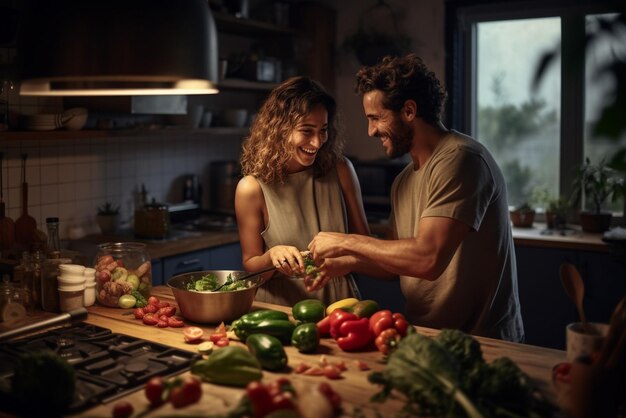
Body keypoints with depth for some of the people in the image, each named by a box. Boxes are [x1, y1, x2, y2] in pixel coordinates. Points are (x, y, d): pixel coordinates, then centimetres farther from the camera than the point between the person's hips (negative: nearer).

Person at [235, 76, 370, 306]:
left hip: (339, 303, 2)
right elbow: (250, 265, 3)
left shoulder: (340, 171, -1)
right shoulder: (252, 188, -7)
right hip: (280, 307, -1)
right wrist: (272, 257, -17)